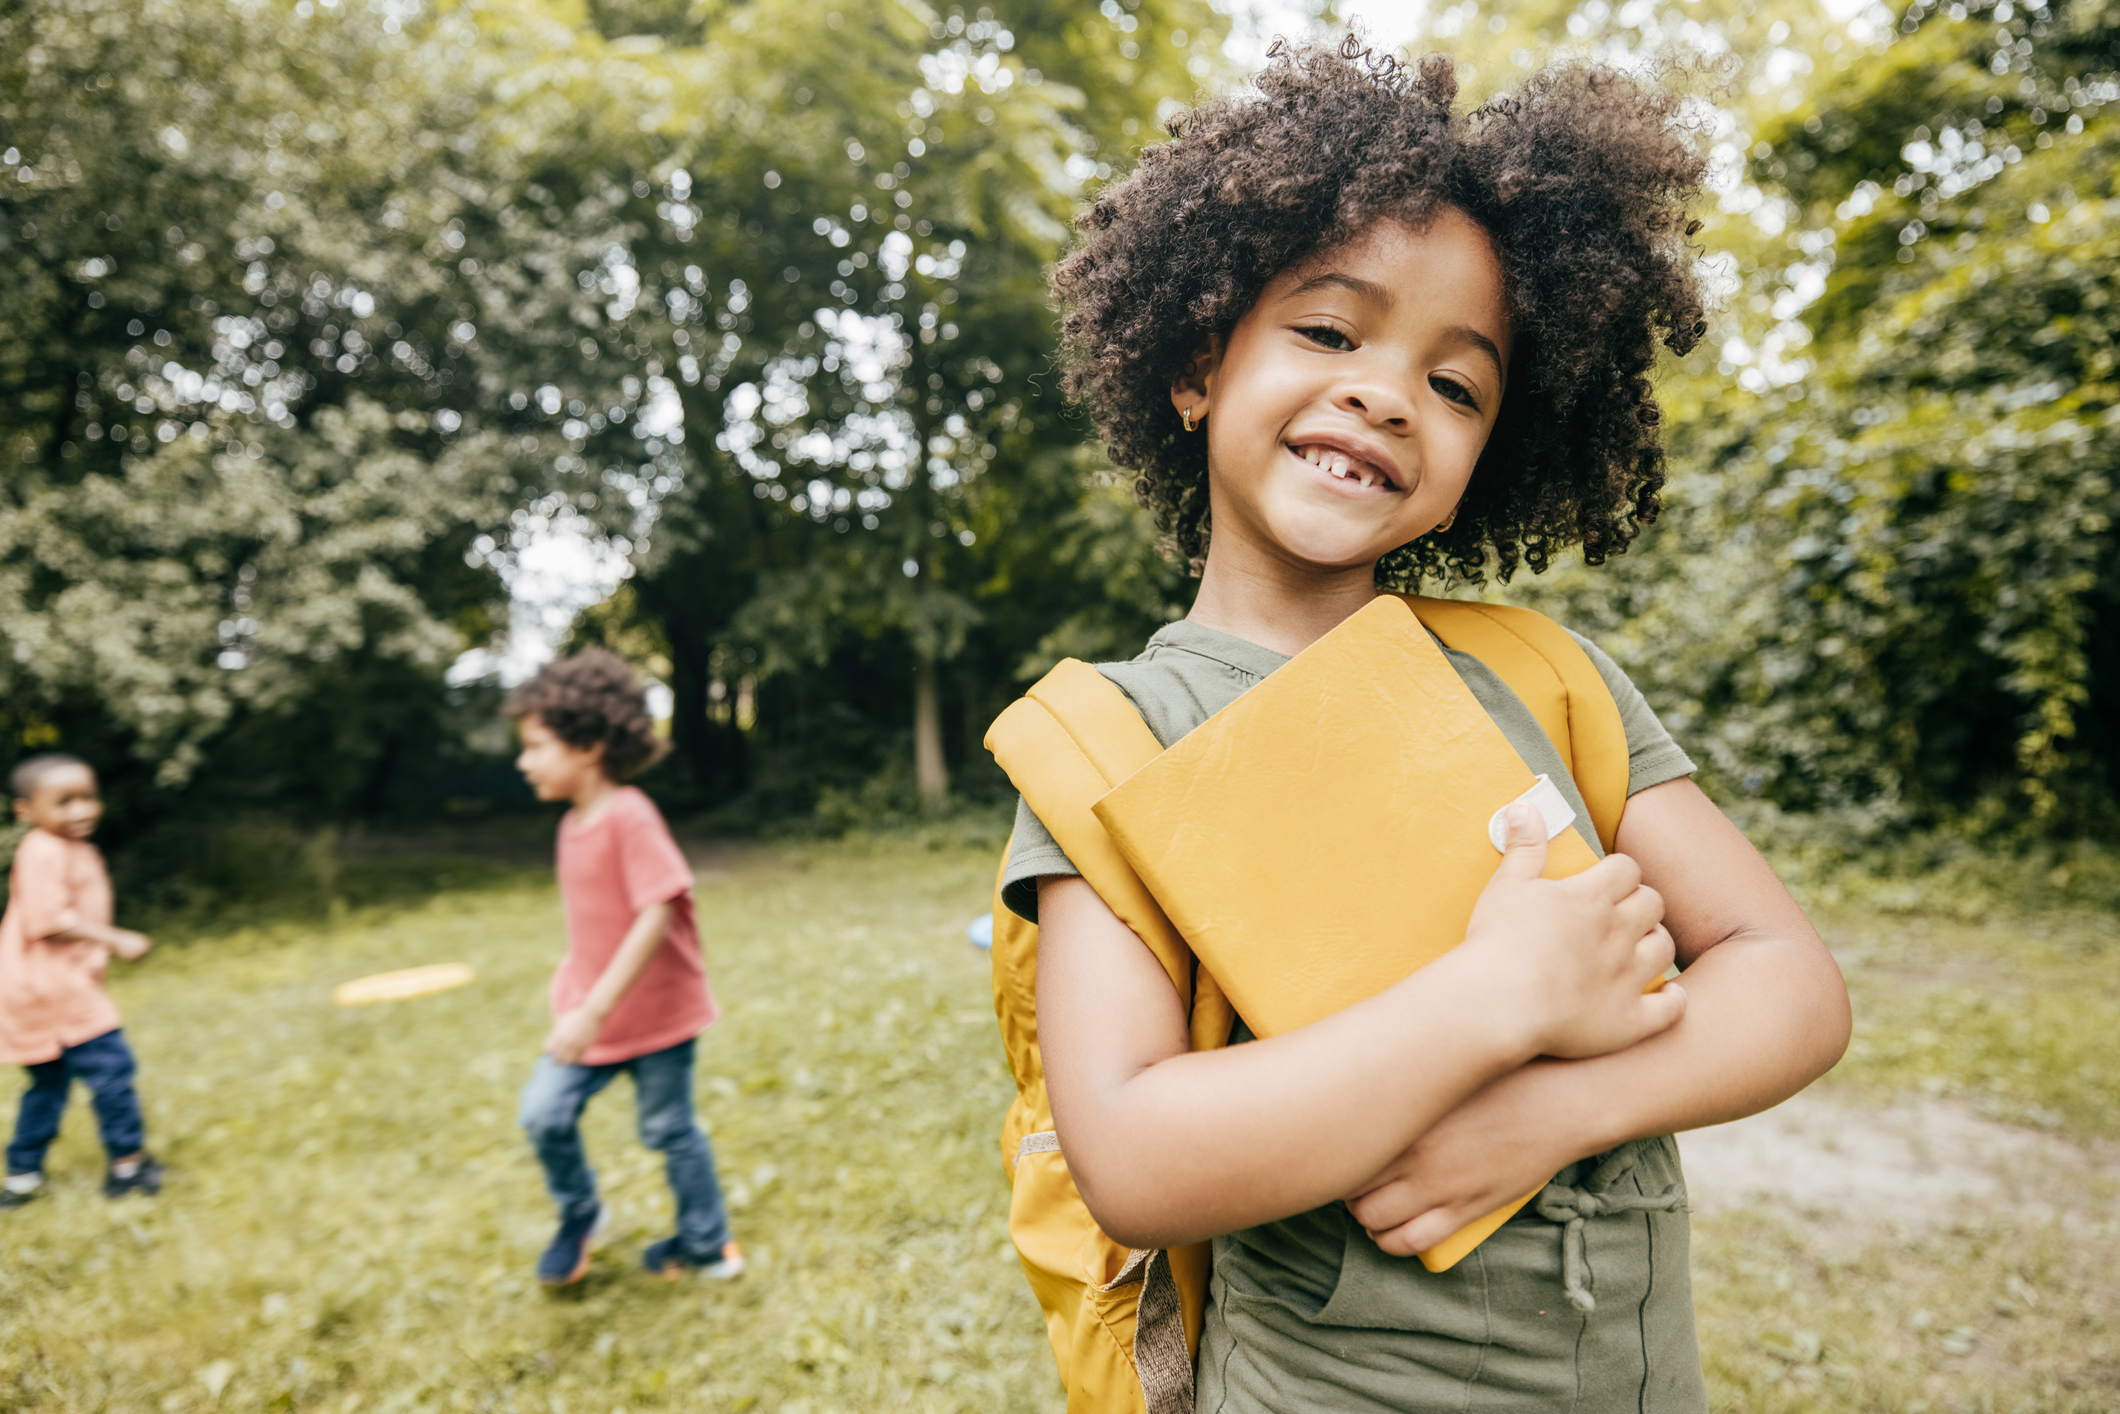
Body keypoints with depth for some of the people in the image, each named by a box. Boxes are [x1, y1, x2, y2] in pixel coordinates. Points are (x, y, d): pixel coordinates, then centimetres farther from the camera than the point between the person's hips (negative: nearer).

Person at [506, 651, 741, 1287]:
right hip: (591, 1013, 7)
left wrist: (596, 1010, -29)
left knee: (669, 1130, 8)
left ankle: (707, 1245, 29)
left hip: (656, 1013, -7)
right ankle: (580, 1215, 26)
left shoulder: (630, 817, -23)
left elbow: (657, 916, -28)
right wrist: (573, 998, 16)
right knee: (544, 1114, -1)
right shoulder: (574, 824, 4)